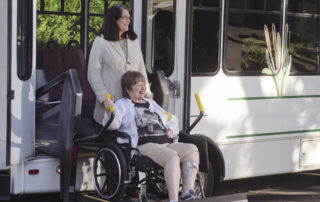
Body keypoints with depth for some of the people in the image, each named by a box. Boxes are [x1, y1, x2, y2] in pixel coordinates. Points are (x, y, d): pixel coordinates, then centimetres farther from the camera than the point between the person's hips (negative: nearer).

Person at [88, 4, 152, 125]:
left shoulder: (133, 41, 16)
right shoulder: (101, 41, -1)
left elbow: (141, 68, 19)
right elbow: (93, 73, -5)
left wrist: (146, 90, 8)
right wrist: (104, 98, -12)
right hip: (111, 101, -4)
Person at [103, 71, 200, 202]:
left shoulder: (151, 104, 33)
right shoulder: (122, 104, 14)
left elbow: (171, 119, 41)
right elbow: (113, 124, -5)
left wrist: (171, 130, 18)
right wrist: (109, 112, -27)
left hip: (166, 144, 7)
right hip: (144, 146, -7)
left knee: (192, 149, -19)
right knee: (173, 157, -34)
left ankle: (188, 191, -31)